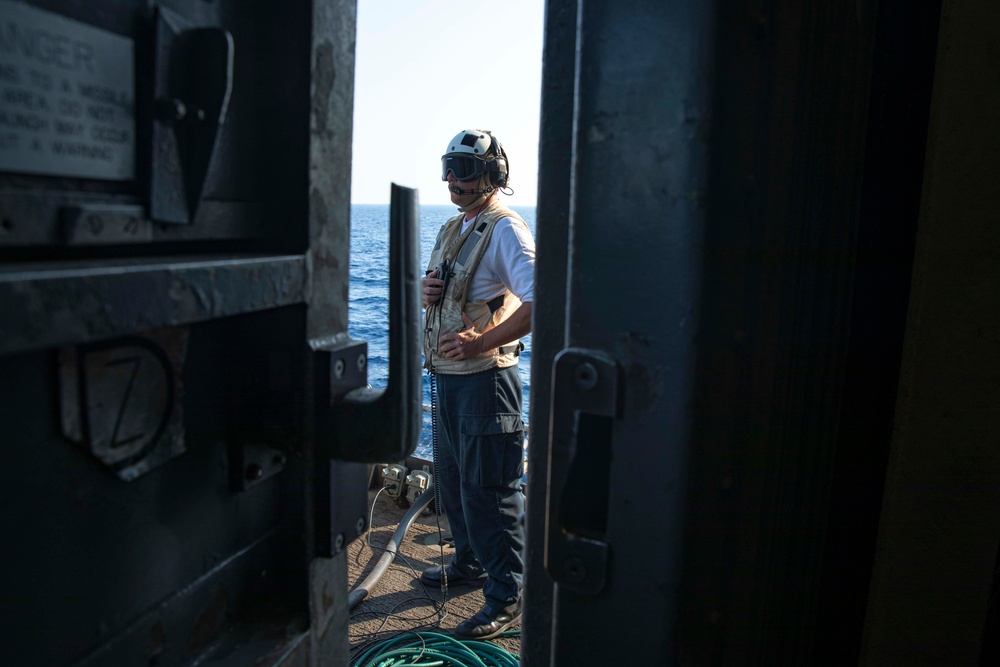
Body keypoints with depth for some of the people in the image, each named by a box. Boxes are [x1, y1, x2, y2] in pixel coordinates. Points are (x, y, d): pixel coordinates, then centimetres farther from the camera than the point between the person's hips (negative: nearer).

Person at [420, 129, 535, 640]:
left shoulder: (504, 229, -14)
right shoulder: (452, 229, 15)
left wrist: (481, 342, -31)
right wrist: (426, 292, 2)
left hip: (483, 378, -9)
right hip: (447, 376, 9)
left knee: (488, 491, -2)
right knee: (453, 479, 21)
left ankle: (507, 598, 14)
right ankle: (470, 563, 40)